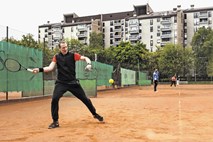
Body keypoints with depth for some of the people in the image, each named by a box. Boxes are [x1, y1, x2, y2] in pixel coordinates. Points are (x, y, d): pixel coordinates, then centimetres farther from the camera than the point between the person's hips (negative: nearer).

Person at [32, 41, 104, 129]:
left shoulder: (72, 55, -1)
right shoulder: (56, 57, 4)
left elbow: (85, 58, -6)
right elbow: (50, 68, -5)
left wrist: (89, 64, -27)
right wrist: (40, 69, -21)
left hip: (73, 82, 0)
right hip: (61, 83, 1)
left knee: (85, 99, 5)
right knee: (54, 99, -20)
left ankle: (95, 114, 28)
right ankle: (55, 121, -3)